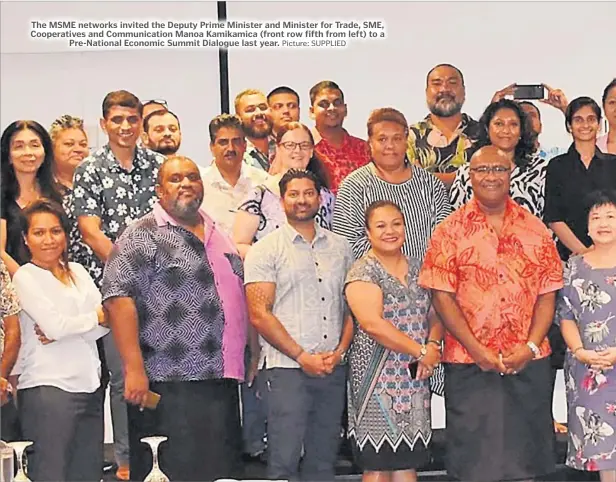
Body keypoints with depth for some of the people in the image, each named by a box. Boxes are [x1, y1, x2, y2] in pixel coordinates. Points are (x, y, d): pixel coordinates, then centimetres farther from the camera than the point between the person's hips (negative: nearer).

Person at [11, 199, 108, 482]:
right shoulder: (24, 277, -2)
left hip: (89, 384, 6)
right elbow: (54, 324, -13)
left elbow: (106, 322, 5)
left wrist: (64, 331, -10)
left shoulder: (78, 271, 15)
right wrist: (95, 316, 2)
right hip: (48, 387, -6)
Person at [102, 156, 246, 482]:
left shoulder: (217, 235, 18)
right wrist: (135, 369, -20)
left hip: (222, 382, 7)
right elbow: (118, 297, -15)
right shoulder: (144, 236, -5)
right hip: (169, 385, -7)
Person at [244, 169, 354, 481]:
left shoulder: (339, 247, 14)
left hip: (333, 370, 4)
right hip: (287, 369, -4)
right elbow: (259, 315, -7)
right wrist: (303, 357, -11)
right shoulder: (265, 250, 0)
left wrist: (340, 350, -2)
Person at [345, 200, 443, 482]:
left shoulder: (417, 269, 13)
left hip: (416, 377, 6)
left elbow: (434, 315, 16)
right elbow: (372, 323, -18)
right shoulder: (363, 272, -7)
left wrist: (433, 345, -6)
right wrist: (420, 351, -16)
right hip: (379, 378, -6)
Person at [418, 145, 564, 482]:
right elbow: (442, 296, -5)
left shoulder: (534, 229, 8)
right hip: (469, 365, -2)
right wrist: (477, 350, -12)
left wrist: (530, 346, -8)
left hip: (529, 364, 2)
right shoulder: (450, 231, 1)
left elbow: (547, 294, 5)